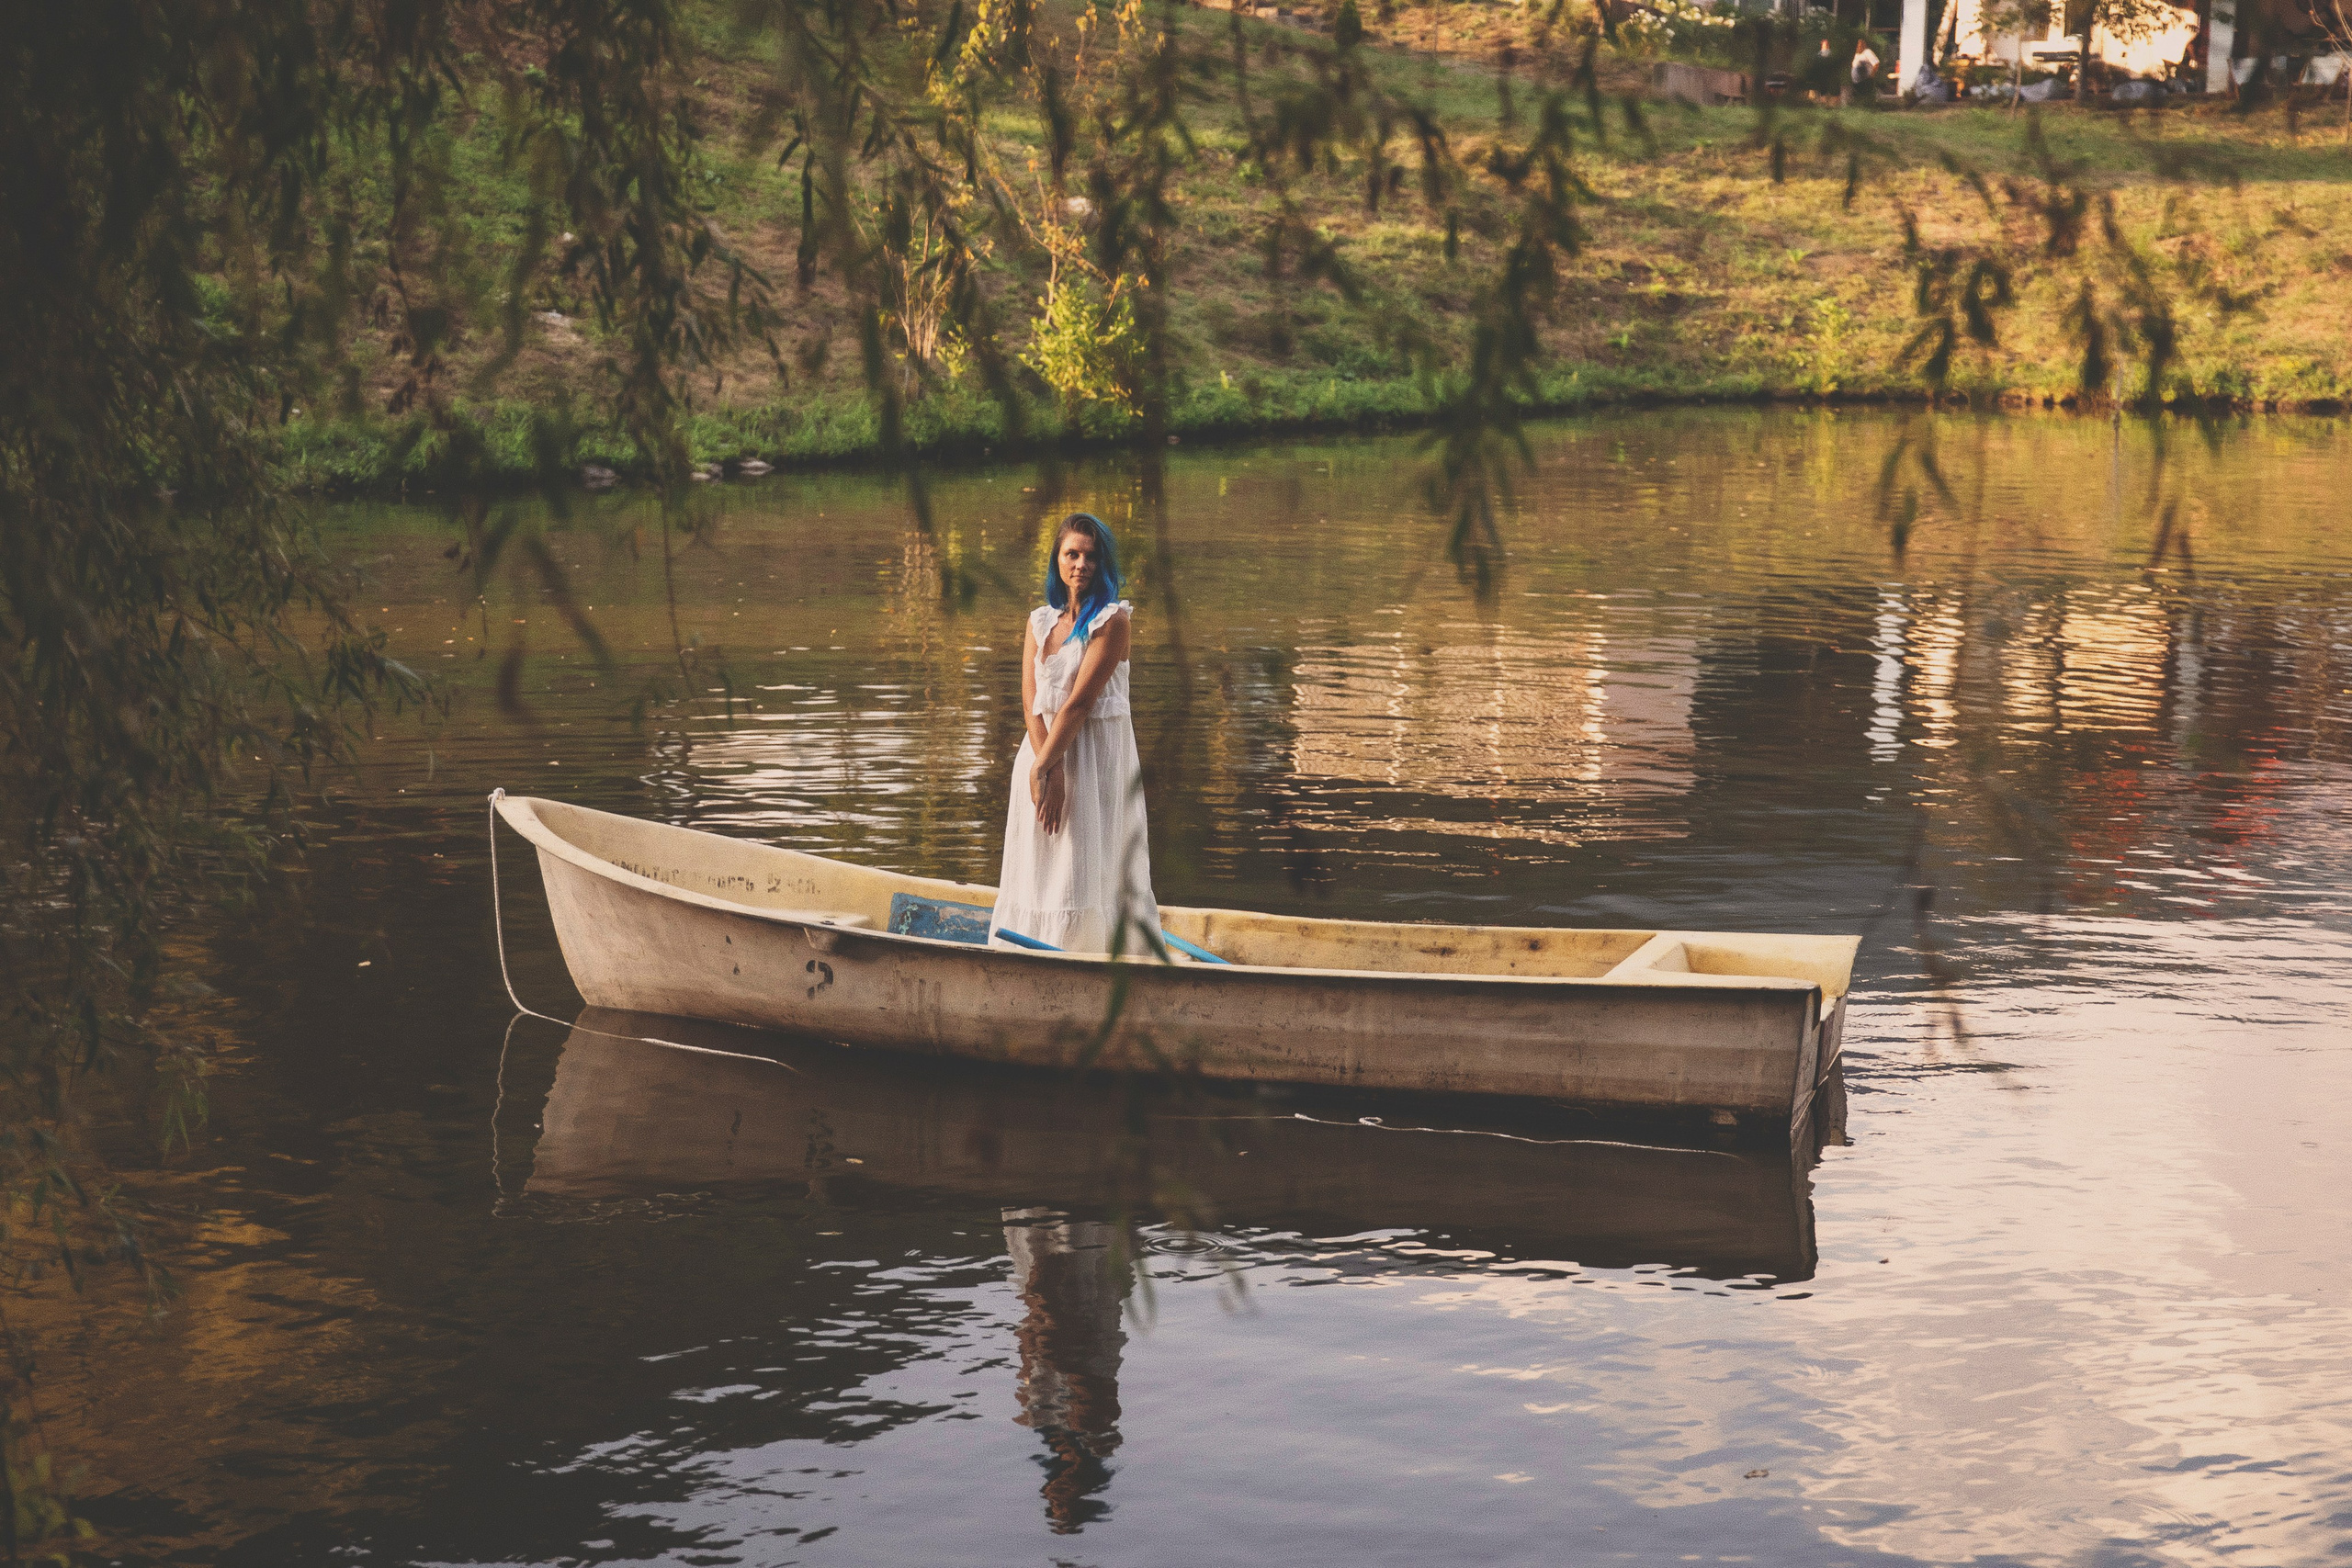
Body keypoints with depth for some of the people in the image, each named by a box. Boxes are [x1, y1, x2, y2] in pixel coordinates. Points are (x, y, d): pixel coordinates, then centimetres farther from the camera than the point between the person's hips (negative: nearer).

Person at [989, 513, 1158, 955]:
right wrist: (1050, 772, -13)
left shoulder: (1113, 620, -8)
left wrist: (1042, 767, -13)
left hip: (1096, 756, -6)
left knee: (1089, 868, -8)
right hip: (1045, 752, 6)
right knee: (1037, 870, 6)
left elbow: (1079, 703, -13)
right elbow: (1031, 702, 0)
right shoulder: (1039, 621, 10)